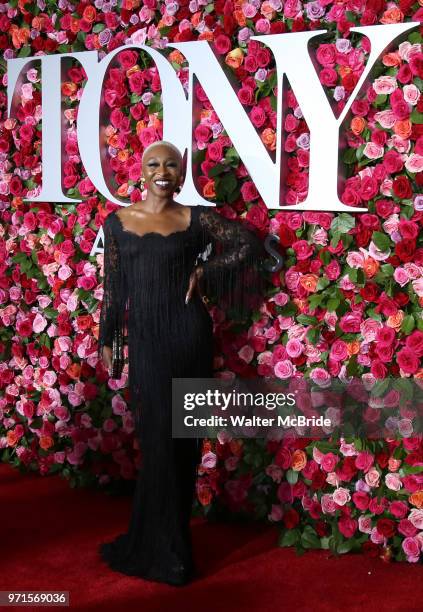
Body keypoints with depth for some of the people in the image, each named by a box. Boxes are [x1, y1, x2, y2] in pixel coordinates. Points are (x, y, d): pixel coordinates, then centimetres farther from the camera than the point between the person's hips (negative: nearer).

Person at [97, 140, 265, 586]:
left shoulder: (195, 219, 2)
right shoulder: (118, 221, 7)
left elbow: (249, 244, 5)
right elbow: (113, 287, 10)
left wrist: (203, 273, -3)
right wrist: (106, 338, 10)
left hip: (187, 335, -1)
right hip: (144, 339, 1)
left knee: (173, 436, 6)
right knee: (158, 435, 5)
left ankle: (158, 545, 21)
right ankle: (166, 546, 19)